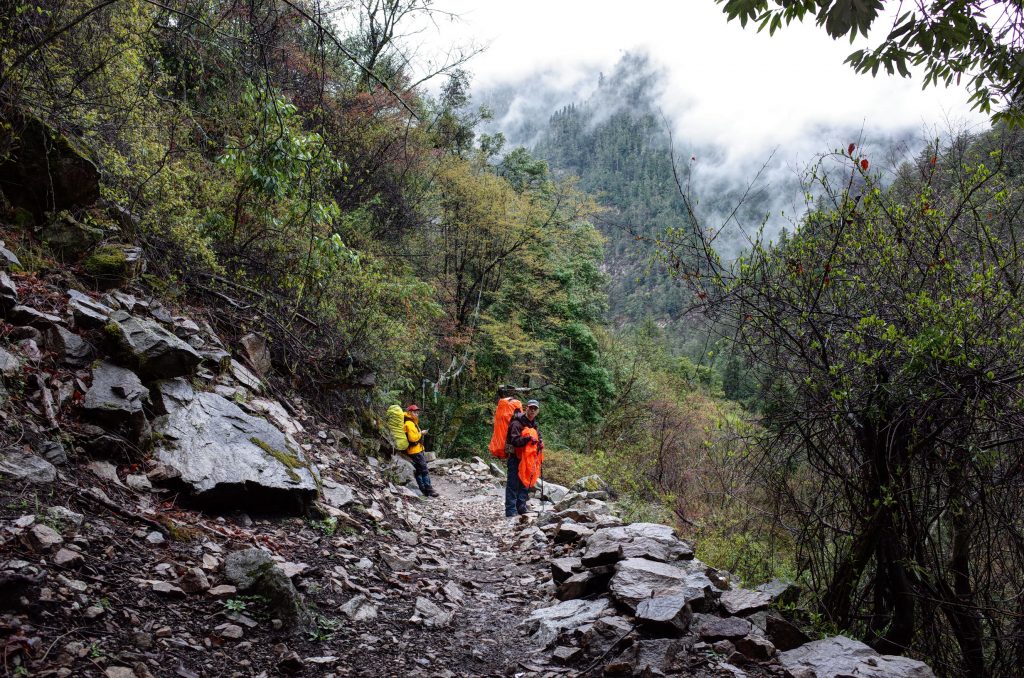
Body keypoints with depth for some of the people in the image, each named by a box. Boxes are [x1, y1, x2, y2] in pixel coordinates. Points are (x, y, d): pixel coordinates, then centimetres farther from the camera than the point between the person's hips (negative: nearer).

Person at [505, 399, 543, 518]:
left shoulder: (535, 425, 13)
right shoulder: (517, 423, -14)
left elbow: (538, 438, 23)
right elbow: (514, 440, -23)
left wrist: (540, 444, 0)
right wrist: (528, 439, -34)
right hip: (515, 458, -8)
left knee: (524, 484, 12)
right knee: (513, 484, -7)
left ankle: (521, 509, 20)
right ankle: (511, 511, -5)